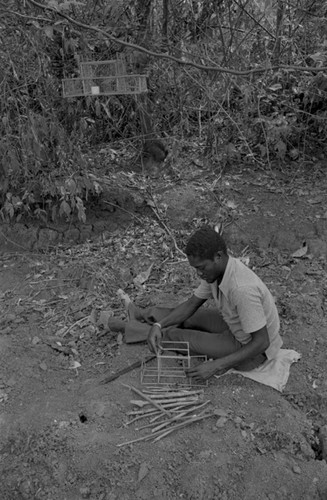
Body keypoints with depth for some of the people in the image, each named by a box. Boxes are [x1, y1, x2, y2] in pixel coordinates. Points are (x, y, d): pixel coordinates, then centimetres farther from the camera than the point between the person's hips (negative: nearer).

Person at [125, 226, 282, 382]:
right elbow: (191, 304, -1)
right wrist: (158, 325, -16)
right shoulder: (215, 269, -11)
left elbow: (262, 342, -31)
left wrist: (216, 366, -32)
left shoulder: (242, 289, -38)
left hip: (253, 350, -7)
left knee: (179, 337, -9)